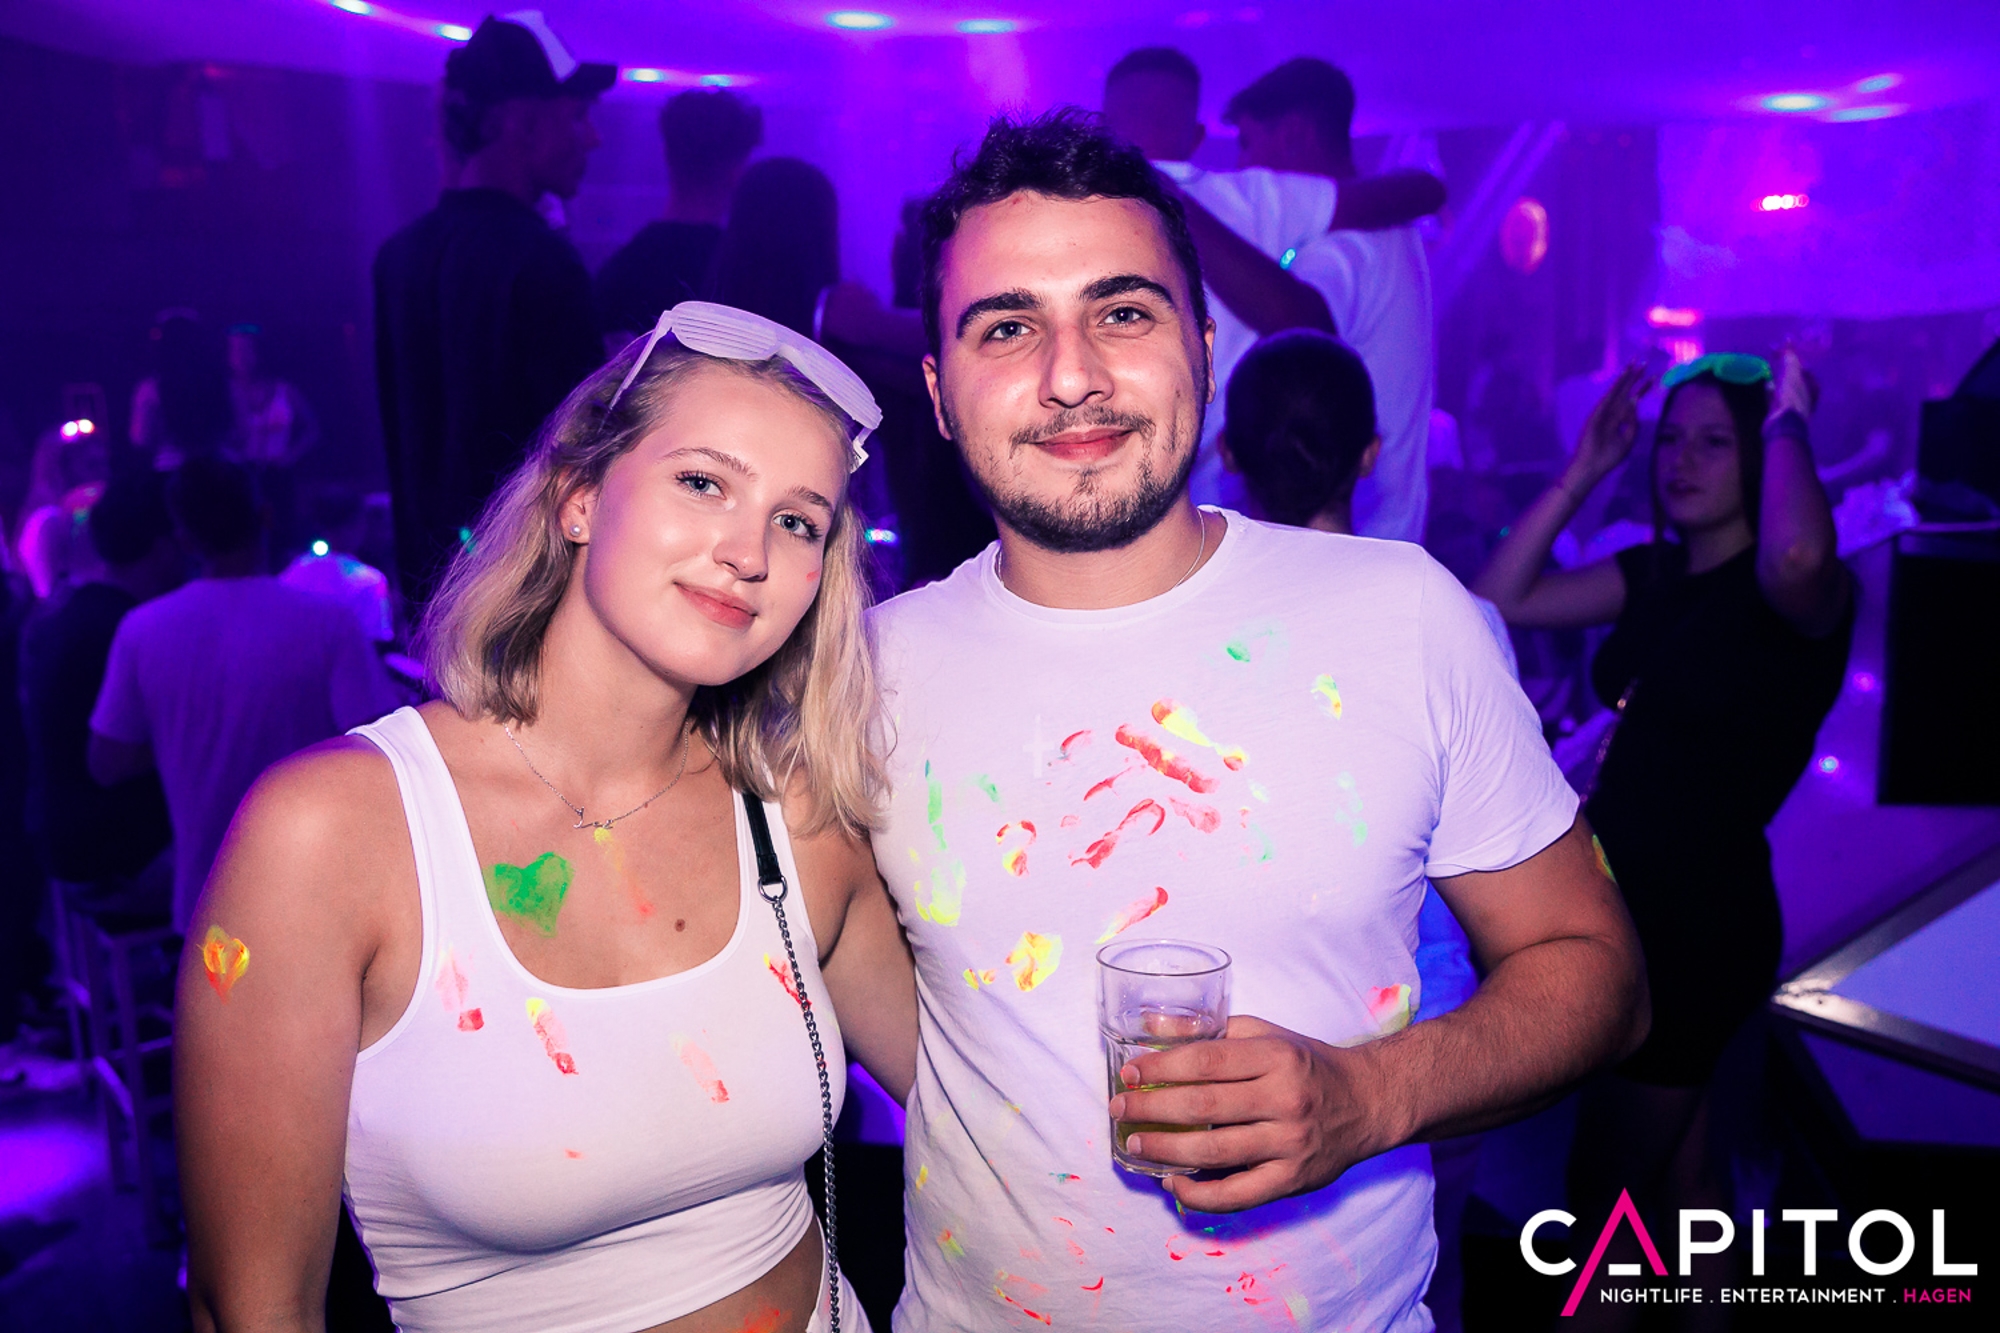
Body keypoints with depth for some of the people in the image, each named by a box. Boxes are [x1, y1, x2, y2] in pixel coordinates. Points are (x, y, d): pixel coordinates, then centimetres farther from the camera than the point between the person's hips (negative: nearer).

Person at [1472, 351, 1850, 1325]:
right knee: (1681, 1172, 24)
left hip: (1697, 923, -7)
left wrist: (1790, 418, -24)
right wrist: (1584, 470, -1)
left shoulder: (1796, 596, -16)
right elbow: (1502, 600, 1)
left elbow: (1799, 554, -42)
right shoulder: (1656, 574, 5)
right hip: (1637, 911, 7)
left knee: (1604, 1190, 7)